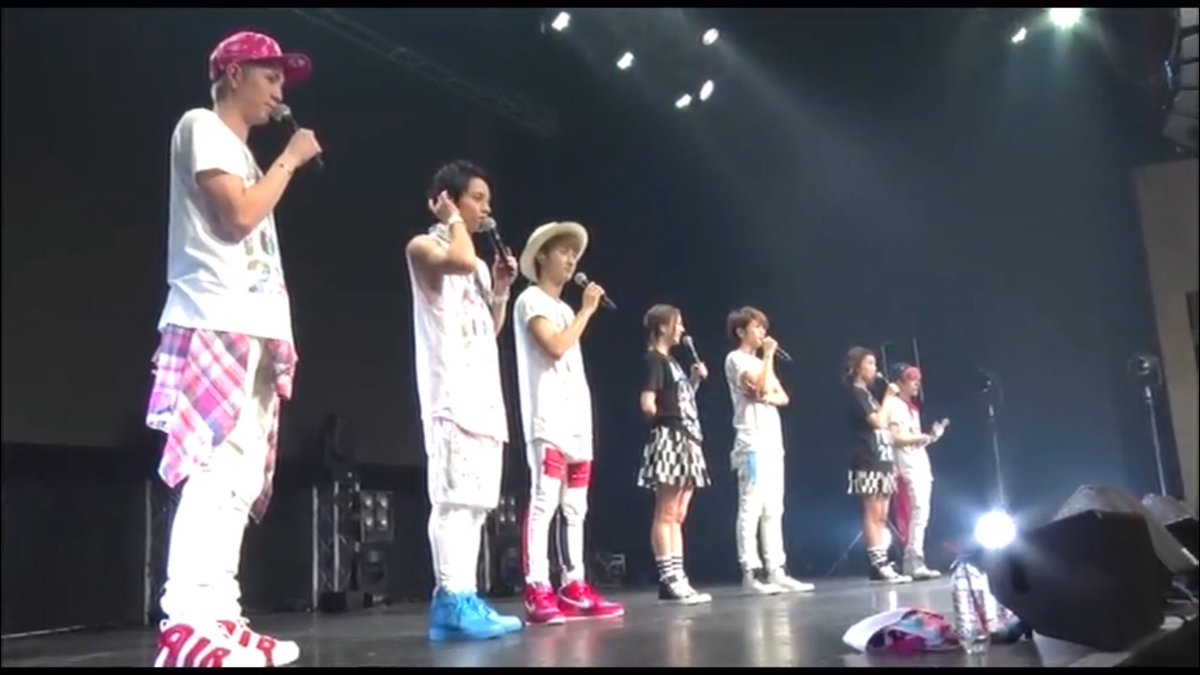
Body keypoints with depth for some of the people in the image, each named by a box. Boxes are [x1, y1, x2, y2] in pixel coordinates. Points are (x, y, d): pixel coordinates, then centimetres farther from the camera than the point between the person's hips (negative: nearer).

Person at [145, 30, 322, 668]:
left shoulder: (237, 149, 27)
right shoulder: (201, 126, 1)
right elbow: (239, 217, -12)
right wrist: (289, 159, -1)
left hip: (250, 327, 10)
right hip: (216, 324, -10)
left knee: (240, 478, 5)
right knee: (216, 469, -18)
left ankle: (216, 617, 7)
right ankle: (183, 626, -19)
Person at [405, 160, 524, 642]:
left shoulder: (479, 265, 26)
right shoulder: (423, 247, 3)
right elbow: (459, 261, -20)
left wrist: (501, 290, 13)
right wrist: (453, 220, -3)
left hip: (484, 394, 9)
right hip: (451, 393, -9)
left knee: (475, 501, 5)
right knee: (453, 497, -15)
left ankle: (459, 601, 8)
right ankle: (452, 602, -16)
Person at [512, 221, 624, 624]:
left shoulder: (565, 310, 25)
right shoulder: (531, 300, 0)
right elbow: (555, 348, -15)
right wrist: (586, 310, -6)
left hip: (577, 420, 9)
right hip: (548, 419, -9)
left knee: (575, 508, 6)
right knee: (544, 502, -15)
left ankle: (574, 589, 8)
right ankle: (537, 593, -18)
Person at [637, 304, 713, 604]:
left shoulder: (672, 361, 21)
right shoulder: (654, 359, -7)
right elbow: (647, 404, -17)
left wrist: (695, 380, 12)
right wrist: (667, 421, -2)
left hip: (686, 442, 10)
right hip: (669, 440, -10)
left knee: (677, 516, 9)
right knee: (665, 515, -8)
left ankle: (678, 579, 12)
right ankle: (668, 580, -6)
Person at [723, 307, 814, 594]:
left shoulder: (760, 362, 23)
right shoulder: (735, 359, -2)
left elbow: (782, 397, 15)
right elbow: (761, 388, -16)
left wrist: (769, 397, -7)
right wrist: (769, 355, -6)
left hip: (773, 441, 9)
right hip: (753, 443, -9)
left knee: (773, 509, 6)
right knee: (751, 508, -11)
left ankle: (776, 571, 8)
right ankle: (750, 573, -11)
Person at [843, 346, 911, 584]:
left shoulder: (868, 394, 22)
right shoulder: (855, 394, -6)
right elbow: (878, 422, -15)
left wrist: (892, 462, 18)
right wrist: (888, 396, -6)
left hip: (882, 462, 9)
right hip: (868, 463, -9)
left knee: (882, 516, 5)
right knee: (873, 514, -10)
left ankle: (882, 564, 6)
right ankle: (878, 565, -11)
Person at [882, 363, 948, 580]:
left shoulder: (912, 407, 22)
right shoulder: (894, 404, -5)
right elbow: (897, 437, -14)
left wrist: (930, 436, 5)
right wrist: (925, 437, -11)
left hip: (921, 463, 10)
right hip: (907, 464, -10)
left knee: (920, 513, 6)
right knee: (919, 511, -17)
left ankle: (911, 562, 8)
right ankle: (915, 562, -19)